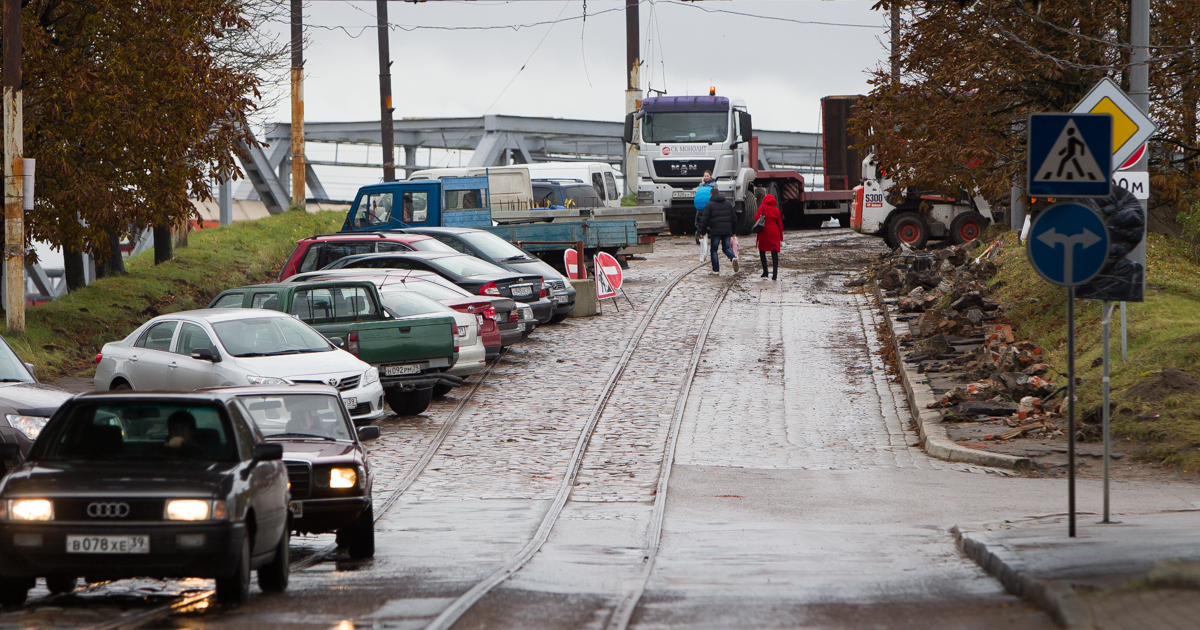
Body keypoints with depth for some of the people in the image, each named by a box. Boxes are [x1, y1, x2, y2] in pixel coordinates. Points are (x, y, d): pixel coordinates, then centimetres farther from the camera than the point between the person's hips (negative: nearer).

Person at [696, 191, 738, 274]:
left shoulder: (710, 205, -4)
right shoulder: (728, 203, 11)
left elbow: (704, 220, -6)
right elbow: (734, 218, 15)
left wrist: (702, 231, 3)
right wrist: (733, 231, 22)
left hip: (715, 231, -4)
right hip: (727, 231, 4)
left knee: (713, 250, 8)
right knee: (726, 248, 15)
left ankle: (715, 270, 4)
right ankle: (733, 258, -16)